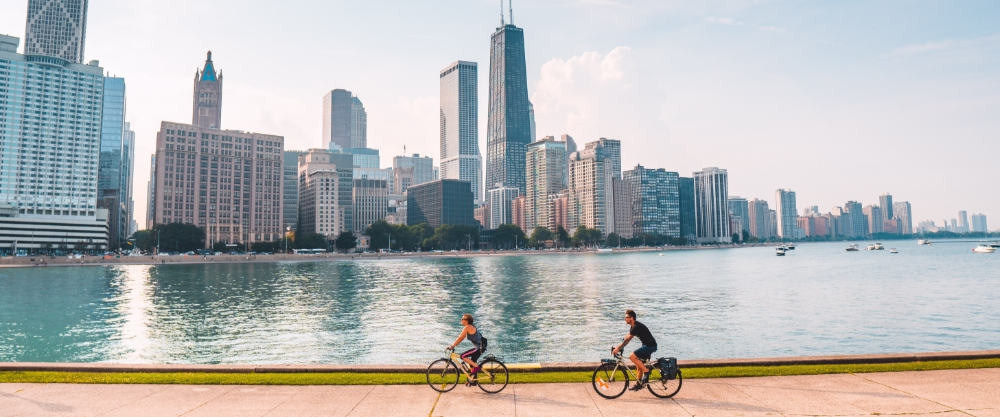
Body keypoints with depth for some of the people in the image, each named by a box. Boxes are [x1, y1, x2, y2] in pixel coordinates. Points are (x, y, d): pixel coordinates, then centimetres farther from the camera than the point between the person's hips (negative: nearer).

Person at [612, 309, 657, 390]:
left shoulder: (637, 327, -21)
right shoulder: (633, 326, 11)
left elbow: (627, 339, -23)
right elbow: (627, 338, 14)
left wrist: (618, 348, -22)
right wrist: (618, 346, 6)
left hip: (650, 346, -10)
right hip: (647, 346, 10)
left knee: (632, 357, -19)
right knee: (639, 365, 13)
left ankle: (647, 371, -9)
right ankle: (639, 384, 21)